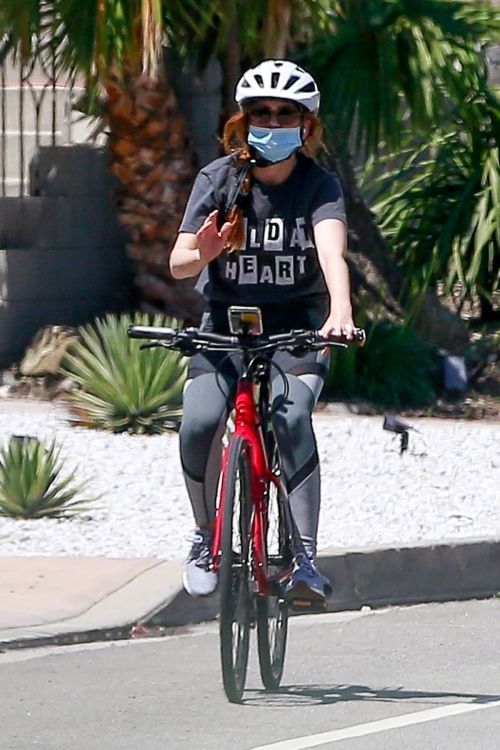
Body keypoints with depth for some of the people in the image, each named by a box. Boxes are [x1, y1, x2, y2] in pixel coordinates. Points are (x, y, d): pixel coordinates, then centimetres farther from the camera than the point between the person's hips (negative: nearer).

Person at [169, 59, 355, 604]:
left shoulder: (319, 185, -8)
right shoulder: (218, 179, -5)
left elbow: (332, 253, -27)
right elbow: (177, 263, -13)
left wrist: (340, 310, -47)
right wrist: (203, 252, -38)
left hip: (295, 328, -1)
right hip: (225, 322, 1)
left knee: (291, 419, -29)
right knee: (199, 425, -23)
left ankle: (303, 558, -29)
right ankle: (206, 539, 3)